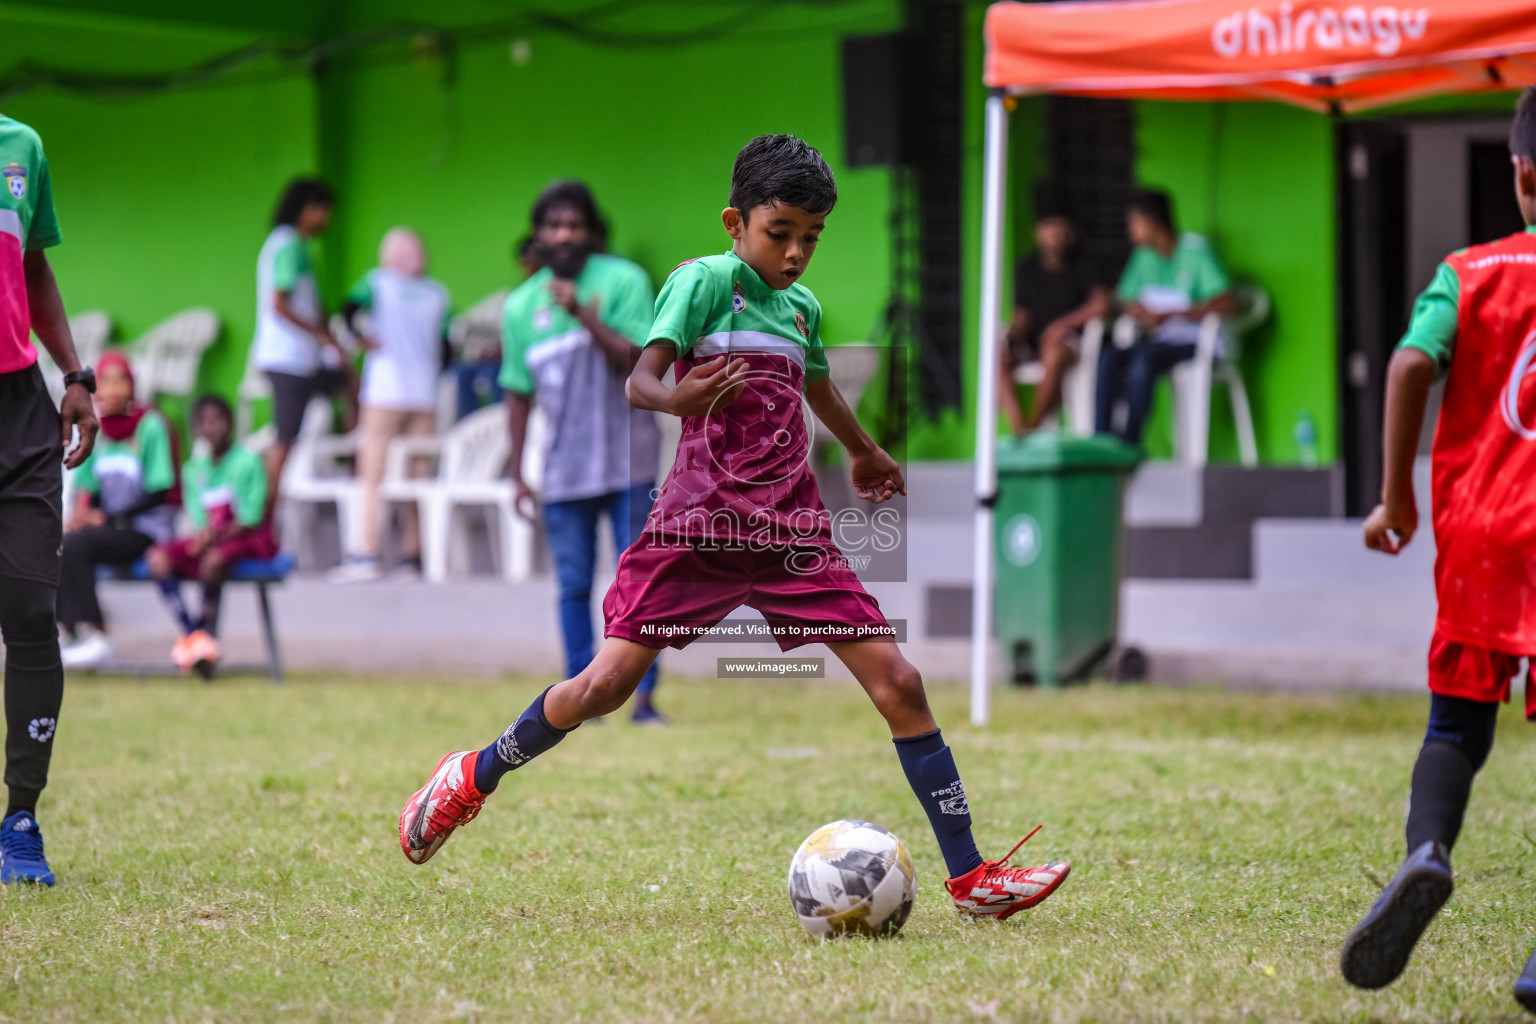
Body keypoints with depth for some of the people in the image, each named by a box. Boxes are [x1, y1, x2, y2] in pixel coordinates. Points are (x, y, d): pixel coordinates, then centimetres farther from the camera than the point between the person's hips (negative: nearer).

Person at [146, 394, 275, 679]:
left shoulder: (247, 462, -4)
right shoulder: (193, 469, 11)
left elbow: (252, 519, -10)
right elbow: (197, 518, 6)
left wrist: (219, 533, -22)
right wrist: (204, 531, -17)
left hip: (247, 540, -5)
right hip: (205, 539, 5)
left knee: (213, 558, -38)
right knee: (158, 558, -21)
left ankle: (208, 633, -22)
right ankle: (191, 633, -24)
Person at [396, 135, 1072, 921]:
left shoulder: (801, 305, 16)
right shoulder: (705, 281, -3)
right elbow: (640, 380, -16)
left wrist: (864, 454, 55)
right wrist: (675, 399, -39)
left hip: (793, 533, 5)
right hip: (700, 523, -5)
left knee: (898, 683, -4)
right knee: (606, 683, -10)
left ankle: (970, 877, -1)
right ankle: (474, 780, 17)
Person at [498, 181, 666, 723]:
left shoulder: (623, 281, -4)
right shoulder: (521, 306, 5)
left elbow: (638, 362, -14)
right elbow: (518, 392, 12)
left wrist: (586, 316, -25)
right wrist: (517, 472, 11)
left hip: (628, 461, -3)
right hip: (564, 470, 3)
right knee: (574, 585, 4)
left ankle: (643, 695, 1)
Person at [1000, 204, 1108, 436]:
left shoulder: (1081, 267, 0)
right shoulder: (1026, 269, 11)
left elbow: (1100, 303, -15)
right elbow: (1023, 313, 10)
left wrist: (1063, 324, -18)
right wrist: (1016, 332, -12)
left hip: (1068, 339, -4)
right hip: (1033, 339, 4)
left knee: (1053, 356, -40)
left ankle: (1033, 426, -30)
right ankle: (1018, 427, -34)